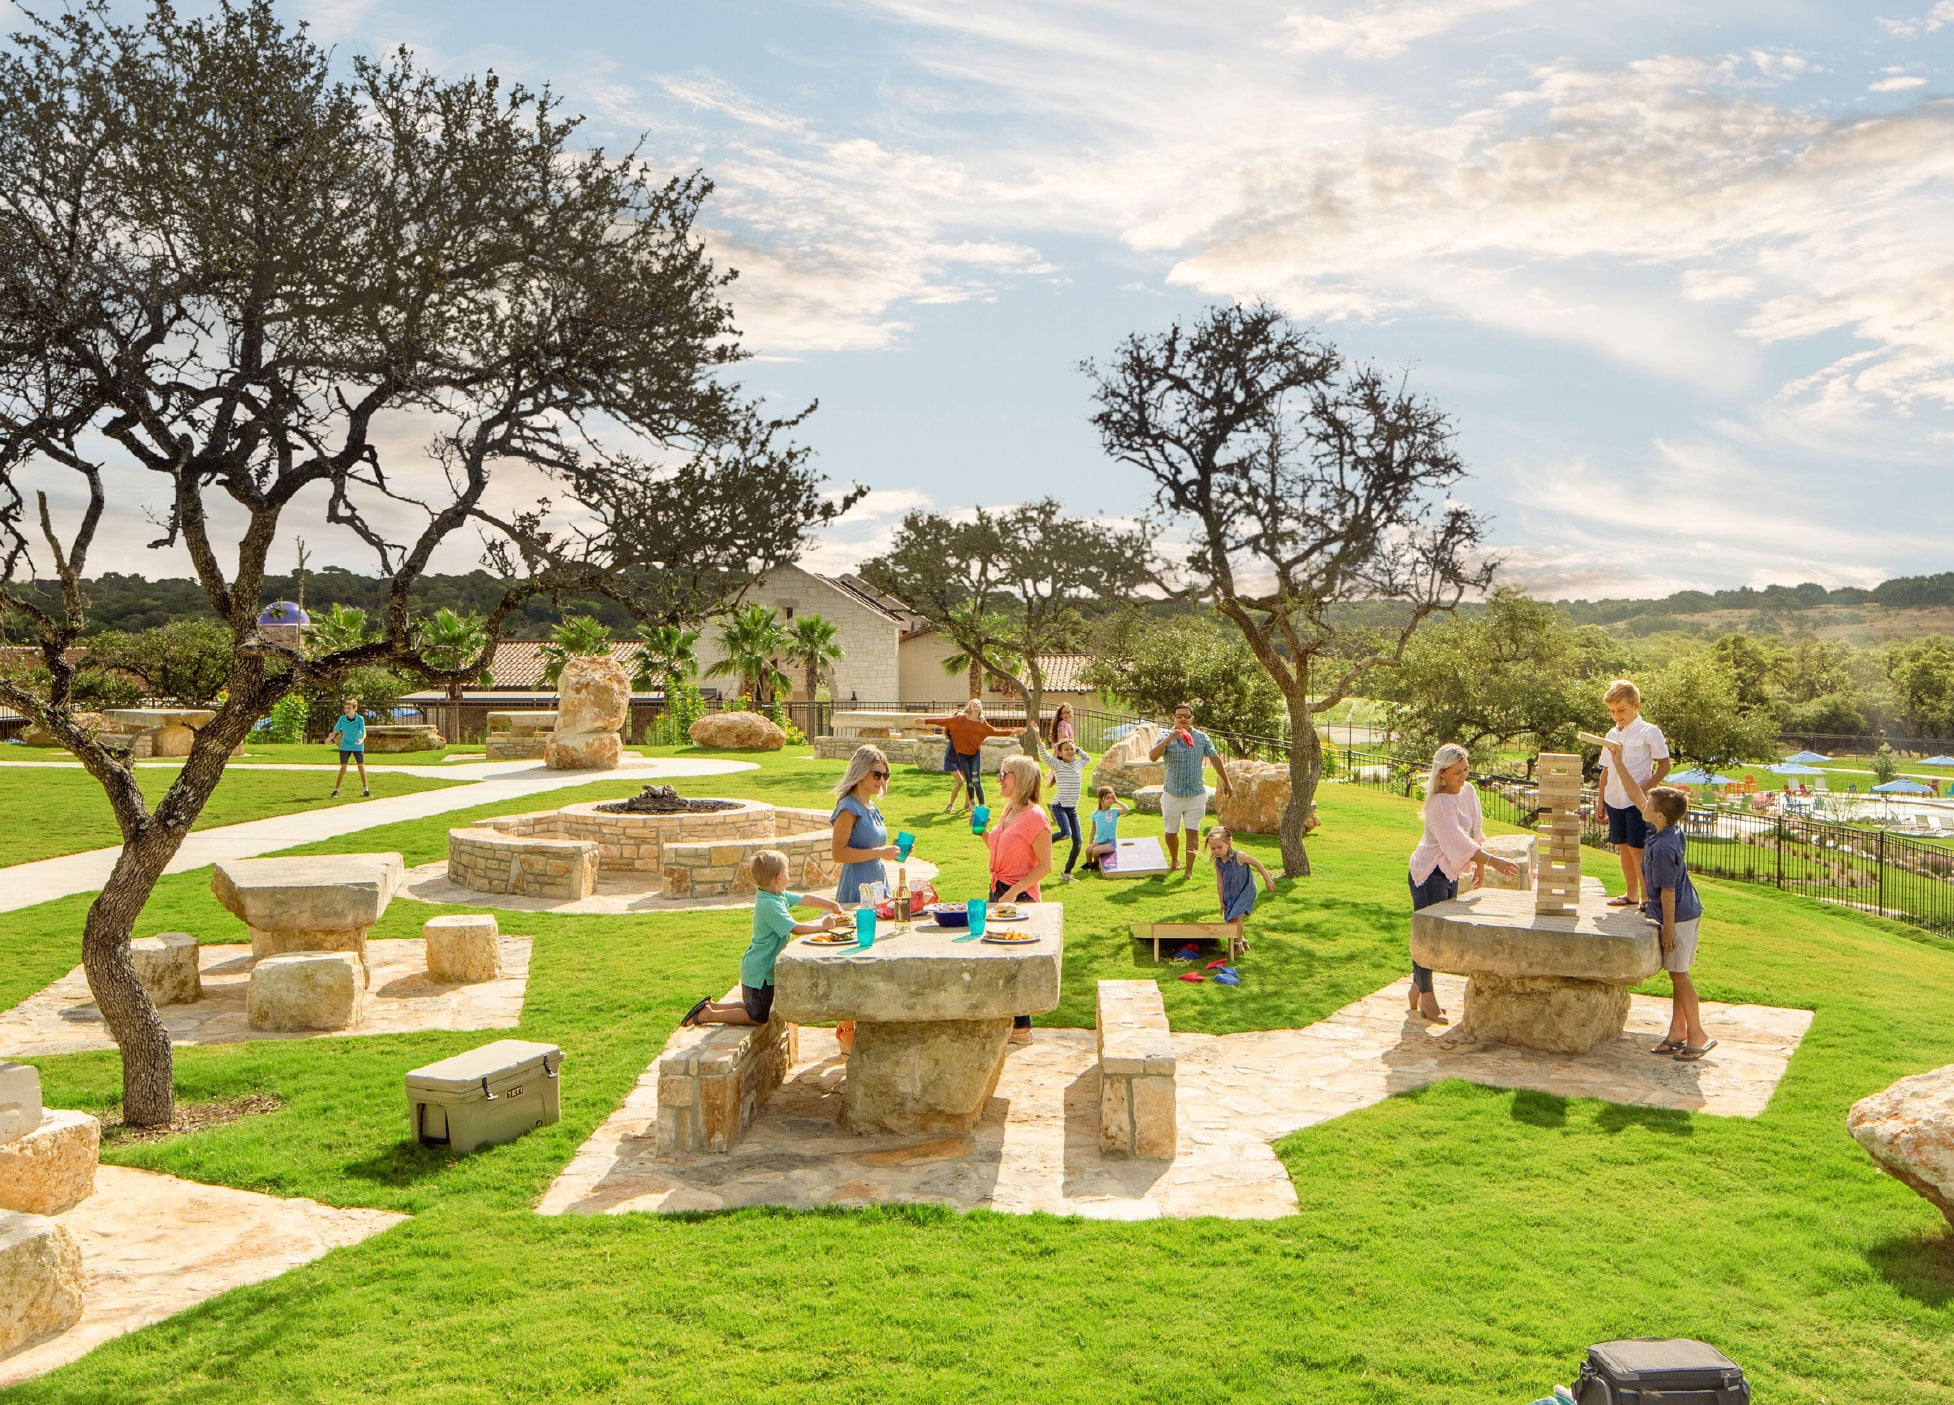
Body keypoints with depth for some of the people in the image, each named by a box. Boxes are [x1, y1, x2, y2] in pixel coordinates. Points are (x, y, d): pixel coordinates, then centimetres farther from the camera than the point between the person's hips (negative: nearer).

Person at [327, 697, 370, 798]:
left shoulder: (360, 719, -11)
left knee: (361, 767, 5)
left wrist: (362, 739, -39)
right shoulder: (342, 719, -6)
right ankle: (336, 790, 1)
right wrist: (329, 738, -23)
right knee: (343, 768, -5)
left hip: (358, 747, 0)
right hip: (345, 747, 0)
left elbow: (364, 732, -18)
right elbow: (335, 731, -3)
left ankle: (365, 789, 16)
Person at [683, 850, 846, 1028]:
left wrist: (833, 906, 11)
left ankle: (712, 1005, 23)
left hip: (757, 969, 10)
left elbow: (806, 898, 14)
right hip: (760, 972, -10)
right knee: (758, 1017, 3)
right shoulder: (770, 905, -27)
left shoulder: (779, 896, 3)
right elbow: (796, 929, -30)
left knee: (754, 1008, 26)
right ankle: (708, 1015, 4)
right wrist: (823, 925, -18)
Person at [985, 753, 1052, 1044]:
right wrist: (984, 831, 7)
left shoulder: (1035, 817, -15)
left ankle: (1022, 1028, 8)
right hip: (998, 890, 9)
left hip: (1021, 896, -9)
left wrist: (1014, 891, -22)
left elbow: (1045, 865, -17)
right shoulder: (1007, 814, 12)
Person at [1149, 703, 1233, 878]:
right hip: (1172, 795, 0)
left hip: (1196, 794, 1)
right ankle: (1174, 860, 34)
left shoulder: (1202, 738, 1)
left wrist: (1226, 783, 12)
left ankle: (1189, 869, 0)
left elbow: (1215, 759, 10)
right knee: (1171, 832, 10)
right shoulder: (1166, 739, -8)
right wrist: (1168, 739, -37)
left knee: (1192, 831, -4)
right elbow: (1152, 757, -25)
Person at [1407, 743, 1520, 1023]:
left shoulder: (1468, 791, 5)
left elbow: (1475, 832, 17)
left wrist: (1480, 865, 18)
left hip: (1451, 873, 9)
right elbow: (1458, 841, -28)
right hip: (1429, 872, -9)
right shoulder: (1439, 803, -20)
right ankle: (1425, 995, 3)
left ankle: (1418, 990, 24)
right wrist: (1492, 861, -34)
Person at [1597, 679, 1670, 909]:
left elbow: (1664, 766, -7)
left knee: (1637, 849, -8)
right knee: (1623, 847, 13)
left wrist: (1643, 789, -17)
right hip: (1614, 801, 7)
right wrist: (1601, 801, 15)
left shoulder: (1649, 732, -6)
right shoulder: (1612, 735, 12)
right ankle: (1632, 894, 23)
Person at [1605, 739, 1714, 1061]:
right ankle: (1678, 1031, 21)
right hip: (1688, 910, 10)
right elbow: (1636, 795, 10)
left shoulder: (1662, 847, -25)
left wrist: (1668, 928, -16)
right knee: (1677, 975, 14)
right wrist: (1619, 763, 10)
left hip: (1678, 916, -10)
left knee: (1679, 974, -1)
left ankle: (1697, 1035, 7)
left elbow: (1667, 892, -21)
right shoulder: (1671, 828, 1)